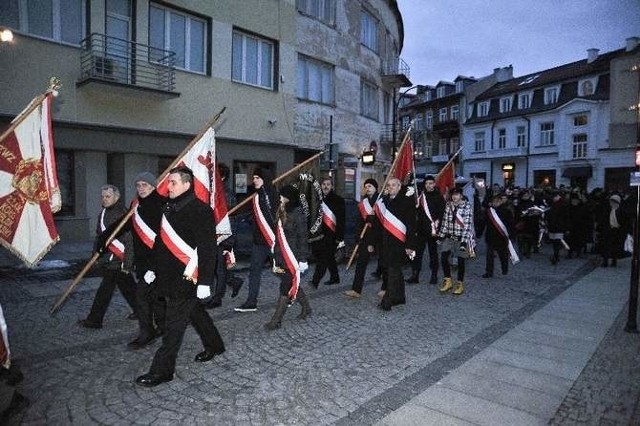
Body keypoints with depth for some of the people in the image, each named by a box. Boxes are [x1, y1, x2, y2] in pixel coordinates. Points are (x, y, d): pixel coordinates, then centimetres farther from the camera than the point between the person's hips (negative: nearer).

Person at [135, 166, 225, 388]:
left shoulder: (201, 210, -16)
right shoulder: (169, 207, 10)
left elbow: (208, 249, -20)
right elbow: (161, 242, 19)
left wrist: (204, 282, -22)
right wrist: (152, 268, 20)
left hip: (187, 278, -9)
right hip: (169, 275, 9)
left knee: (175, 324, -1)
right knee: (195, 313, 22)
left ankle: (162, 369, 11)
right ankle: (214, 345, 40)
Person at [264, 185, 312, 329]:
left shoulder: (298, 214, -13)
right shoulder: (282, 213, 8)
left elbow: (302, 238, -13)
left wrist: (303, 259, -14)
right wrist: (276, 257, 18)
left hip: (293, 257, -8)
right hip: (282, 256, 8)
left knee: (286, 286, -3)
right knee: (293, 284, 17)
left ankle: (276, 320, 3)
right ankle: (306, 308, 36)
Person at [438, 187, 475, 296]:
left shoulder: (467, 206, -10)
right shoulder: (448, 205, 5)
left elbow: (467, 225, -14)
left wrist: (464, 240, -19)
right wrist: (441, 235, 6)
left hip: (461, 237, -4)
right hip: (449, 236, 4)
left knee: (460, 261, 4)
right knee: (443, 258, -3)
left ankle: (460, 284, 20)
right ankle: (448, 281, 16)